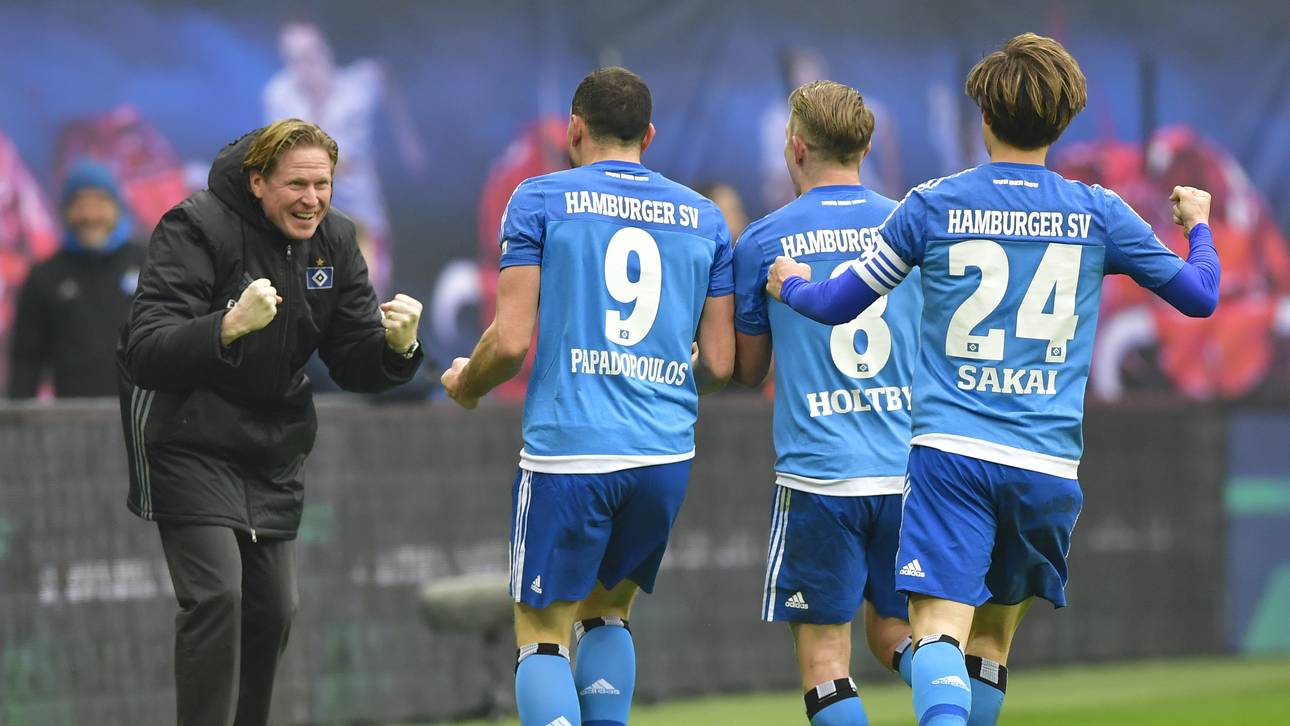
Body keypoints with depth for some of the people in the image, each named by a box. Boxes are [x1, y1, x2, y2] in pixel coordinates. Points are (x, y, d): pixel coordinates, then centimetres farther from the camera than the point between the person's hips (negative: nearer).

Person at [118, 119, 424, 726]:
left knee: (272, 606, 9)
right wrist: (230, 326, -43)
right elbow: (146, 352, -27)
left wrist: (397, 346, -20)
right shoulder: (196, 229, -18)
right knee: (216, 595, -18)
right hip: (189, 441, -6)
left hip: (274, 446, 7)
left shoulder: (334, 242, 1)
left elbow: (354, 367, 3)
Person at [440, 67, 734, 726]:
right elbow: (719, 363, 9)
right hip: (667, 450, 4)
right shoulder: (704, 217, 12)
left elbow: (512, 341, -6)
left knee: (541, 631, 4)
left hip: (566, 449, -4)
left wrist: (465, 385, 15)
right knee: (608, 611, 22)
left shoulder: (541, 199, 1)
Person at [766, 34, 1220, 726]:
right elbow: (1199, 295, 14)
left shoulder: (934, 204, 3)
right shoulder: (1099, 213, 6)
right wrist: (1198, 225, 35)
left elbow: (837, 304, 11)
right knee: (992, 642, 17)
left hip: (951, 452, -2)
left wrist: (792, 286, 34)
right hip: (1048, 463, 2)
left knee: (939, 631, -14)